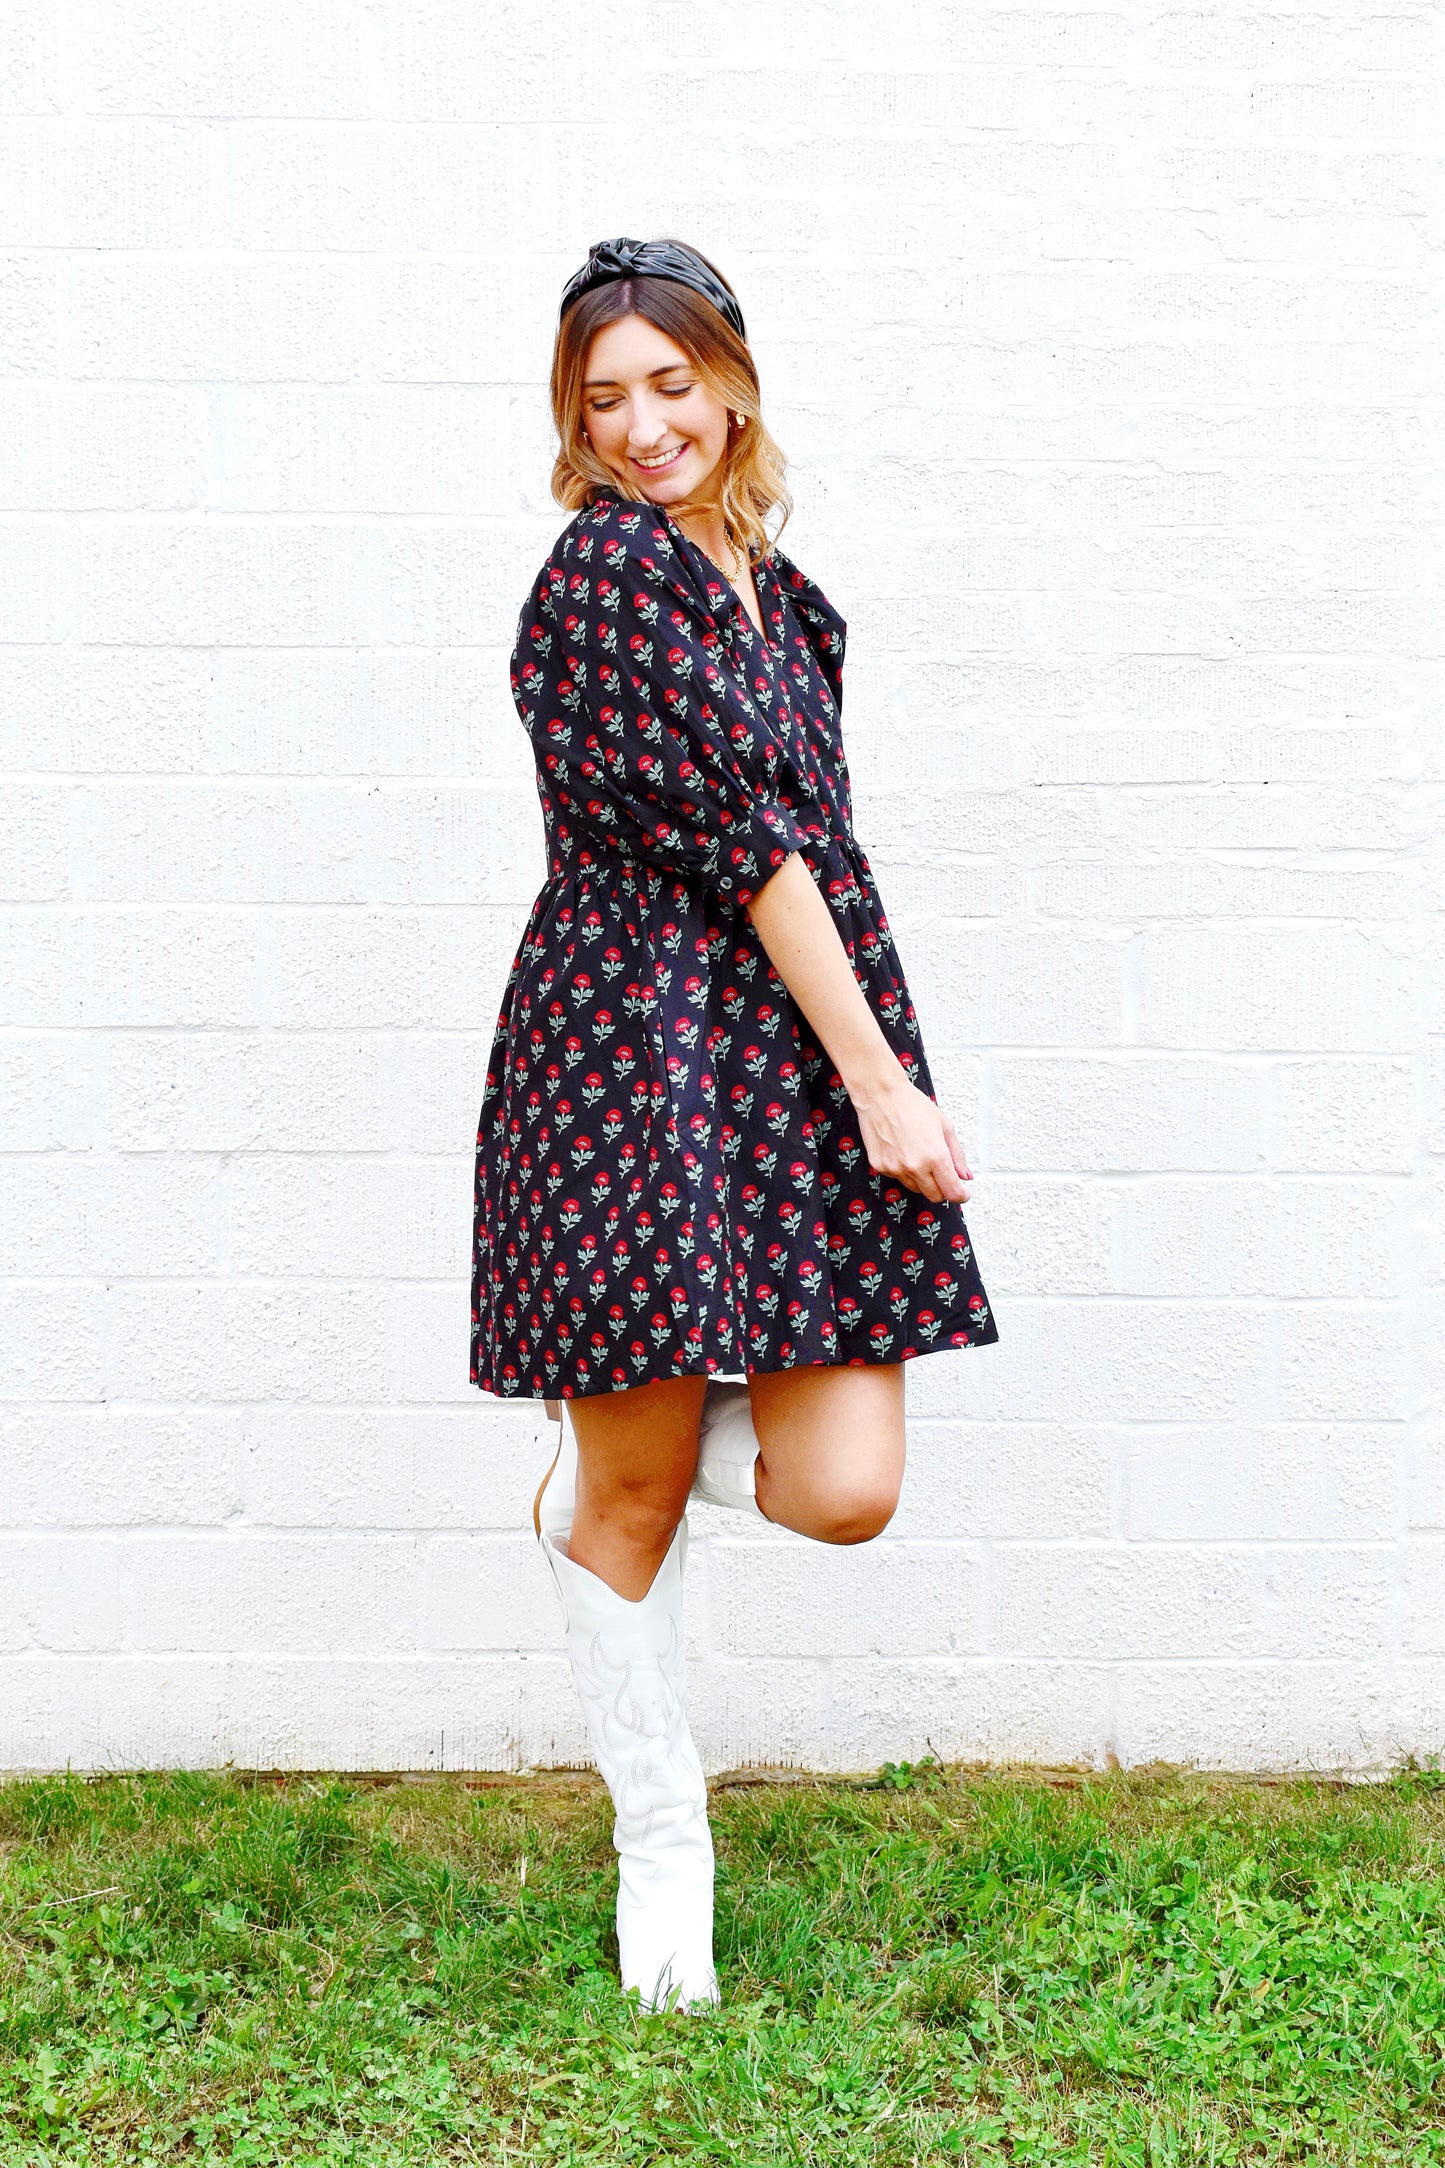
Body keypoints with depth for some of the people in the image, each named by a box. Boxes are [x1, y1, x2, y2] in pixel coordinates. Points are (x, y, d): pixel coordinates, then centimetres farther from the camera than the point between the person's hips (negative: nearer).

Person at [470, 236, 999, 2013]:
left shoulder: (769, 589, 17)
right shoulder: (610, 564, -8)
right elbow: (739, 839, -12)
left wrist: (873, 1073, 16)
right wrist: (879, 1077, -13)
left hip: (798, 1048, 7)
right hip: (637, 1047, -6)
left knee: (843, 1490, -4)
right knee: (642, 1499, 5)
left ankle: (603, 1480, 27)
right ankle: (659, 1842, 25)